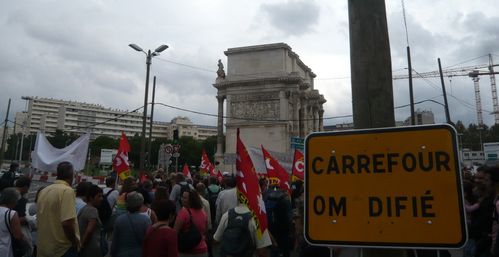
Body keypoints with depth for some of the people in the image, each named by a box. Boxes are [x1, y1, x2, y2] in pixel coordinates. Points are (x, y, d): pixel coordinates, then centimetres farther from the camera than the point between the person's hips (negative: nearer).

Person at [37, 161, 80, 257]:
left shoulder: (43, 191, 6)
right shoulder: (67, 191, -18)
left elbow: (39, 218, 16)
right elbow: (67, 223, -26)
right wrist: (75, 242, -12)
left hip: (43, 248, 7)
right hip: (63, 249, -7)